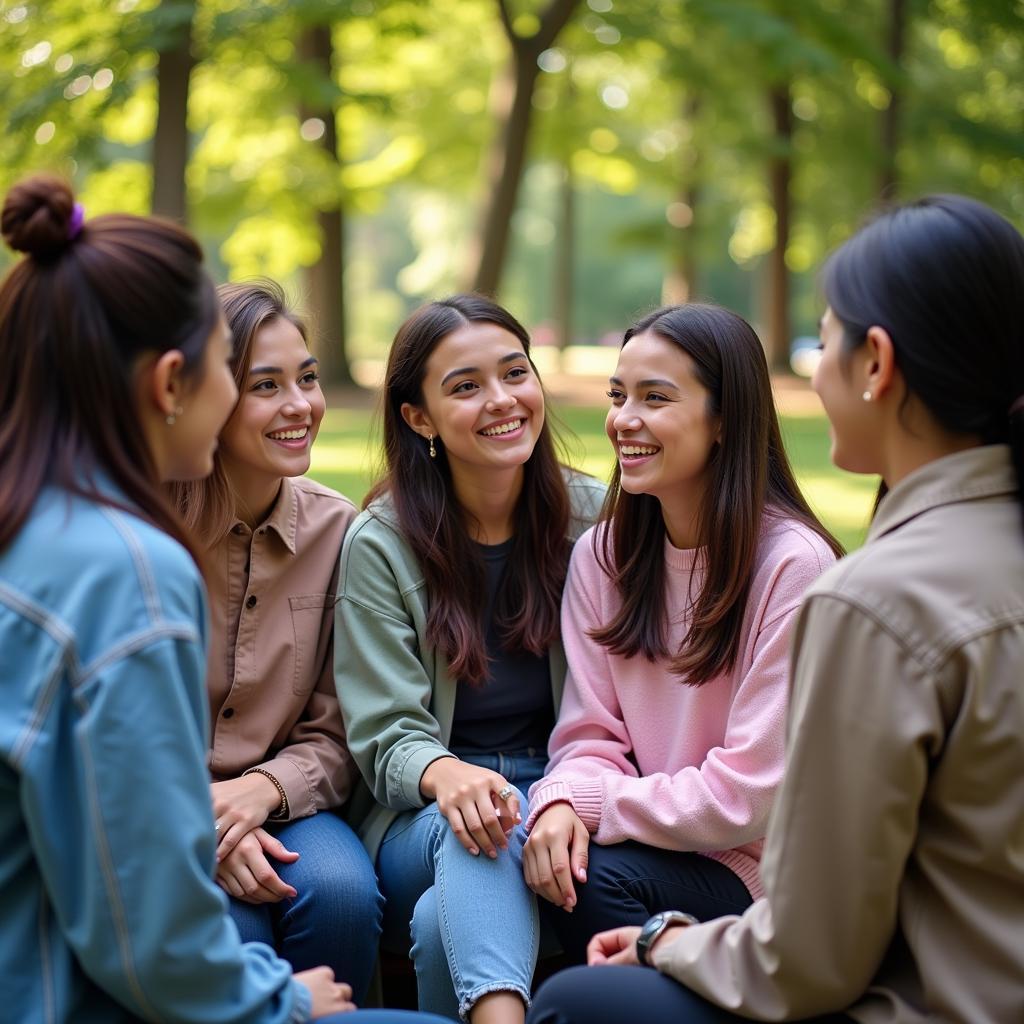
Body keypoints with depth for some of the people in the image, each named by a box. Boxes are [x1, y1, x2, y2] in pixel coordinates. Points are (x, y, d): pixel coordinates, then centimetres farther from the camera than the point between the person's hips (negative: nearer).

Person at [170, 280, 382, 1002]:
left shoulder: (336, 529, 0)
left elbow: (335, 735, 2)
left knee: (342, 893, -29)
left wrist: (259, 791, -18)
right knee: (232, 929, -32)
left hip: (276, 803, 3)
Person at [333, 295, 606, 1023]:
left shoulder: (597, 520, 1)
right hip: (419, 820, -1)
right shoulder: (379, 546, -3)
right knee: (475, 824, -36)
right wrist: (446, 775, -30)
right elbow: (386, 736, -6)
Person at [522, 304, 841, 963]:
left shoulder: (793, 564, -17)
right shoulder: (602, 555, 4)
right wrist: (561, 802, -19)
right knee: (555, 855, -27)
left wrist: (593, 807, -13)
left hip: (766, 871, -4)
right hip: (651, 848, 5)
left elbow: (748, 796, -17)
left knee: (596, 877, -30)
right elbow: (592, 734, 3)